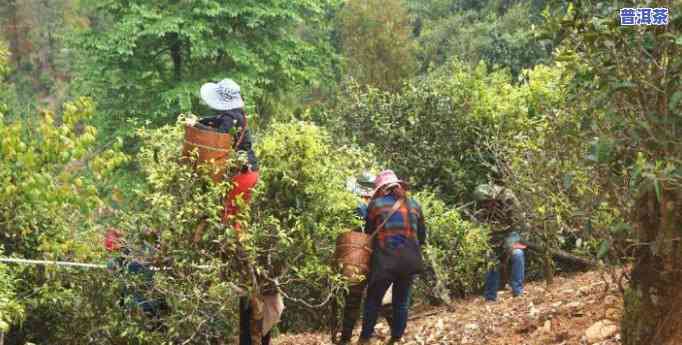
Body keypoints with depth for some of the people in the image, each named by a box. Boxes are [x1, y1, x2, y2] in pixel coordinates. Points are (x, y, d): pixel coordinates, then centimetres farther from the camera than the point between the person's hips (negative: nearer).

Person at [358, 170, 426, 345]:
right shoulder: (414, 205, 10)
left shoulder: (376, 204, 1)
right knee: (401, 302, 14)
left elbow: (369, 232, 9)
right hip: (409, 261, 3)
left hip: (384, 261, -3)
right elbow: (422, 237, 15)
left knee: (373, 300, 9)